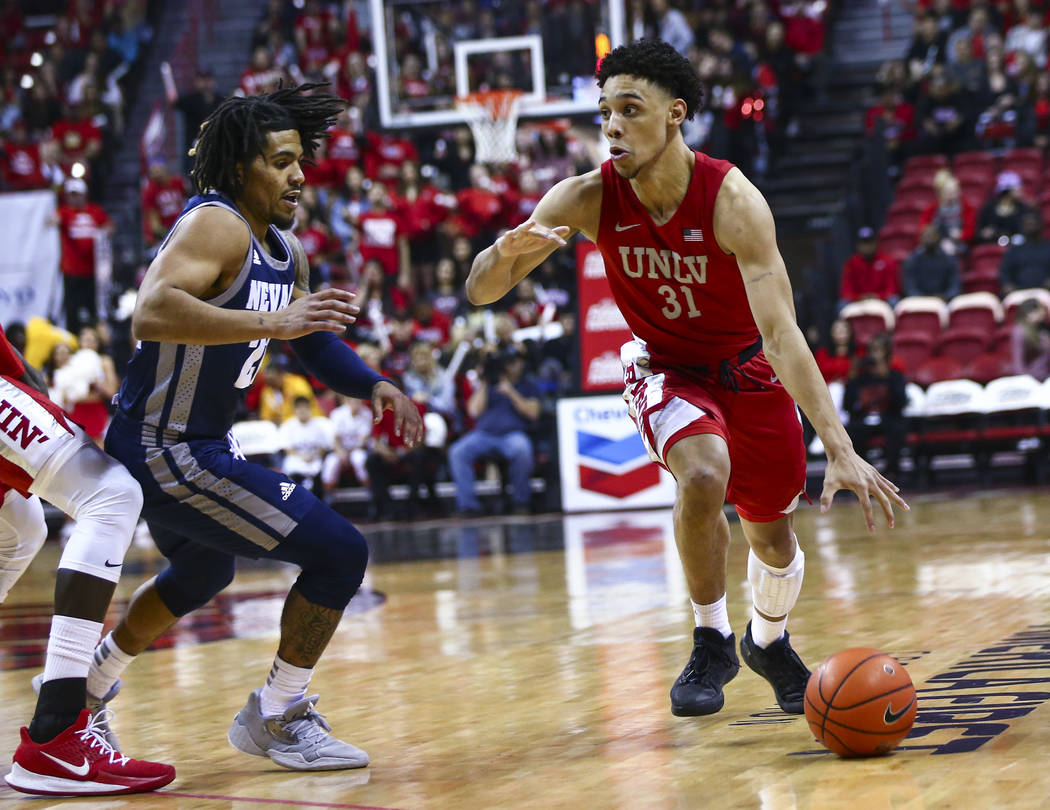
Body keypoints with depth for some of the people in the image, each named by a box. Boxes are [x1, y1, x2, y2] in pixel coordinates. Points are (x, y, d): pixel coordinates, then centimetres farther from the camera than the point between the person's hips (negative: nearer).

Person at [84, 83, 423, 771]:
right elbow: (152, 313, -37)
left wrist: (373, 386, 8)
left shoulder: (286, 251, 10)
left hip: (190, 448, 11)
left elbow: (312, 339, 25)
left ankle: (84, 689, 51)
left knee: (202, 575, 36)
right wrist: (275, 321, -40)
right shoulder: (216, 225, -20)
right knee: (340, 552, -13)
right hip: (166, 452, -11)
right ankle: (275, 717, 3)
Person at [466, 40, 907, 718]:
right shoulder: (587, 199, -23)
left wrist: (840, 448, -43)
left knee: (773, 536, 9)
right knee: (704, 476, -31)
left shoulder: (732, 200, -31)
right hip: (665, 369, 0)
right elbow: (480, 292, -19)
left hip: (749, 370, 0)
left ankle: (768, 643, 44)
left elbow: (780, 334, -35)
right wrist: (507, 251, -44)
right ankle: (712, 642, -8)